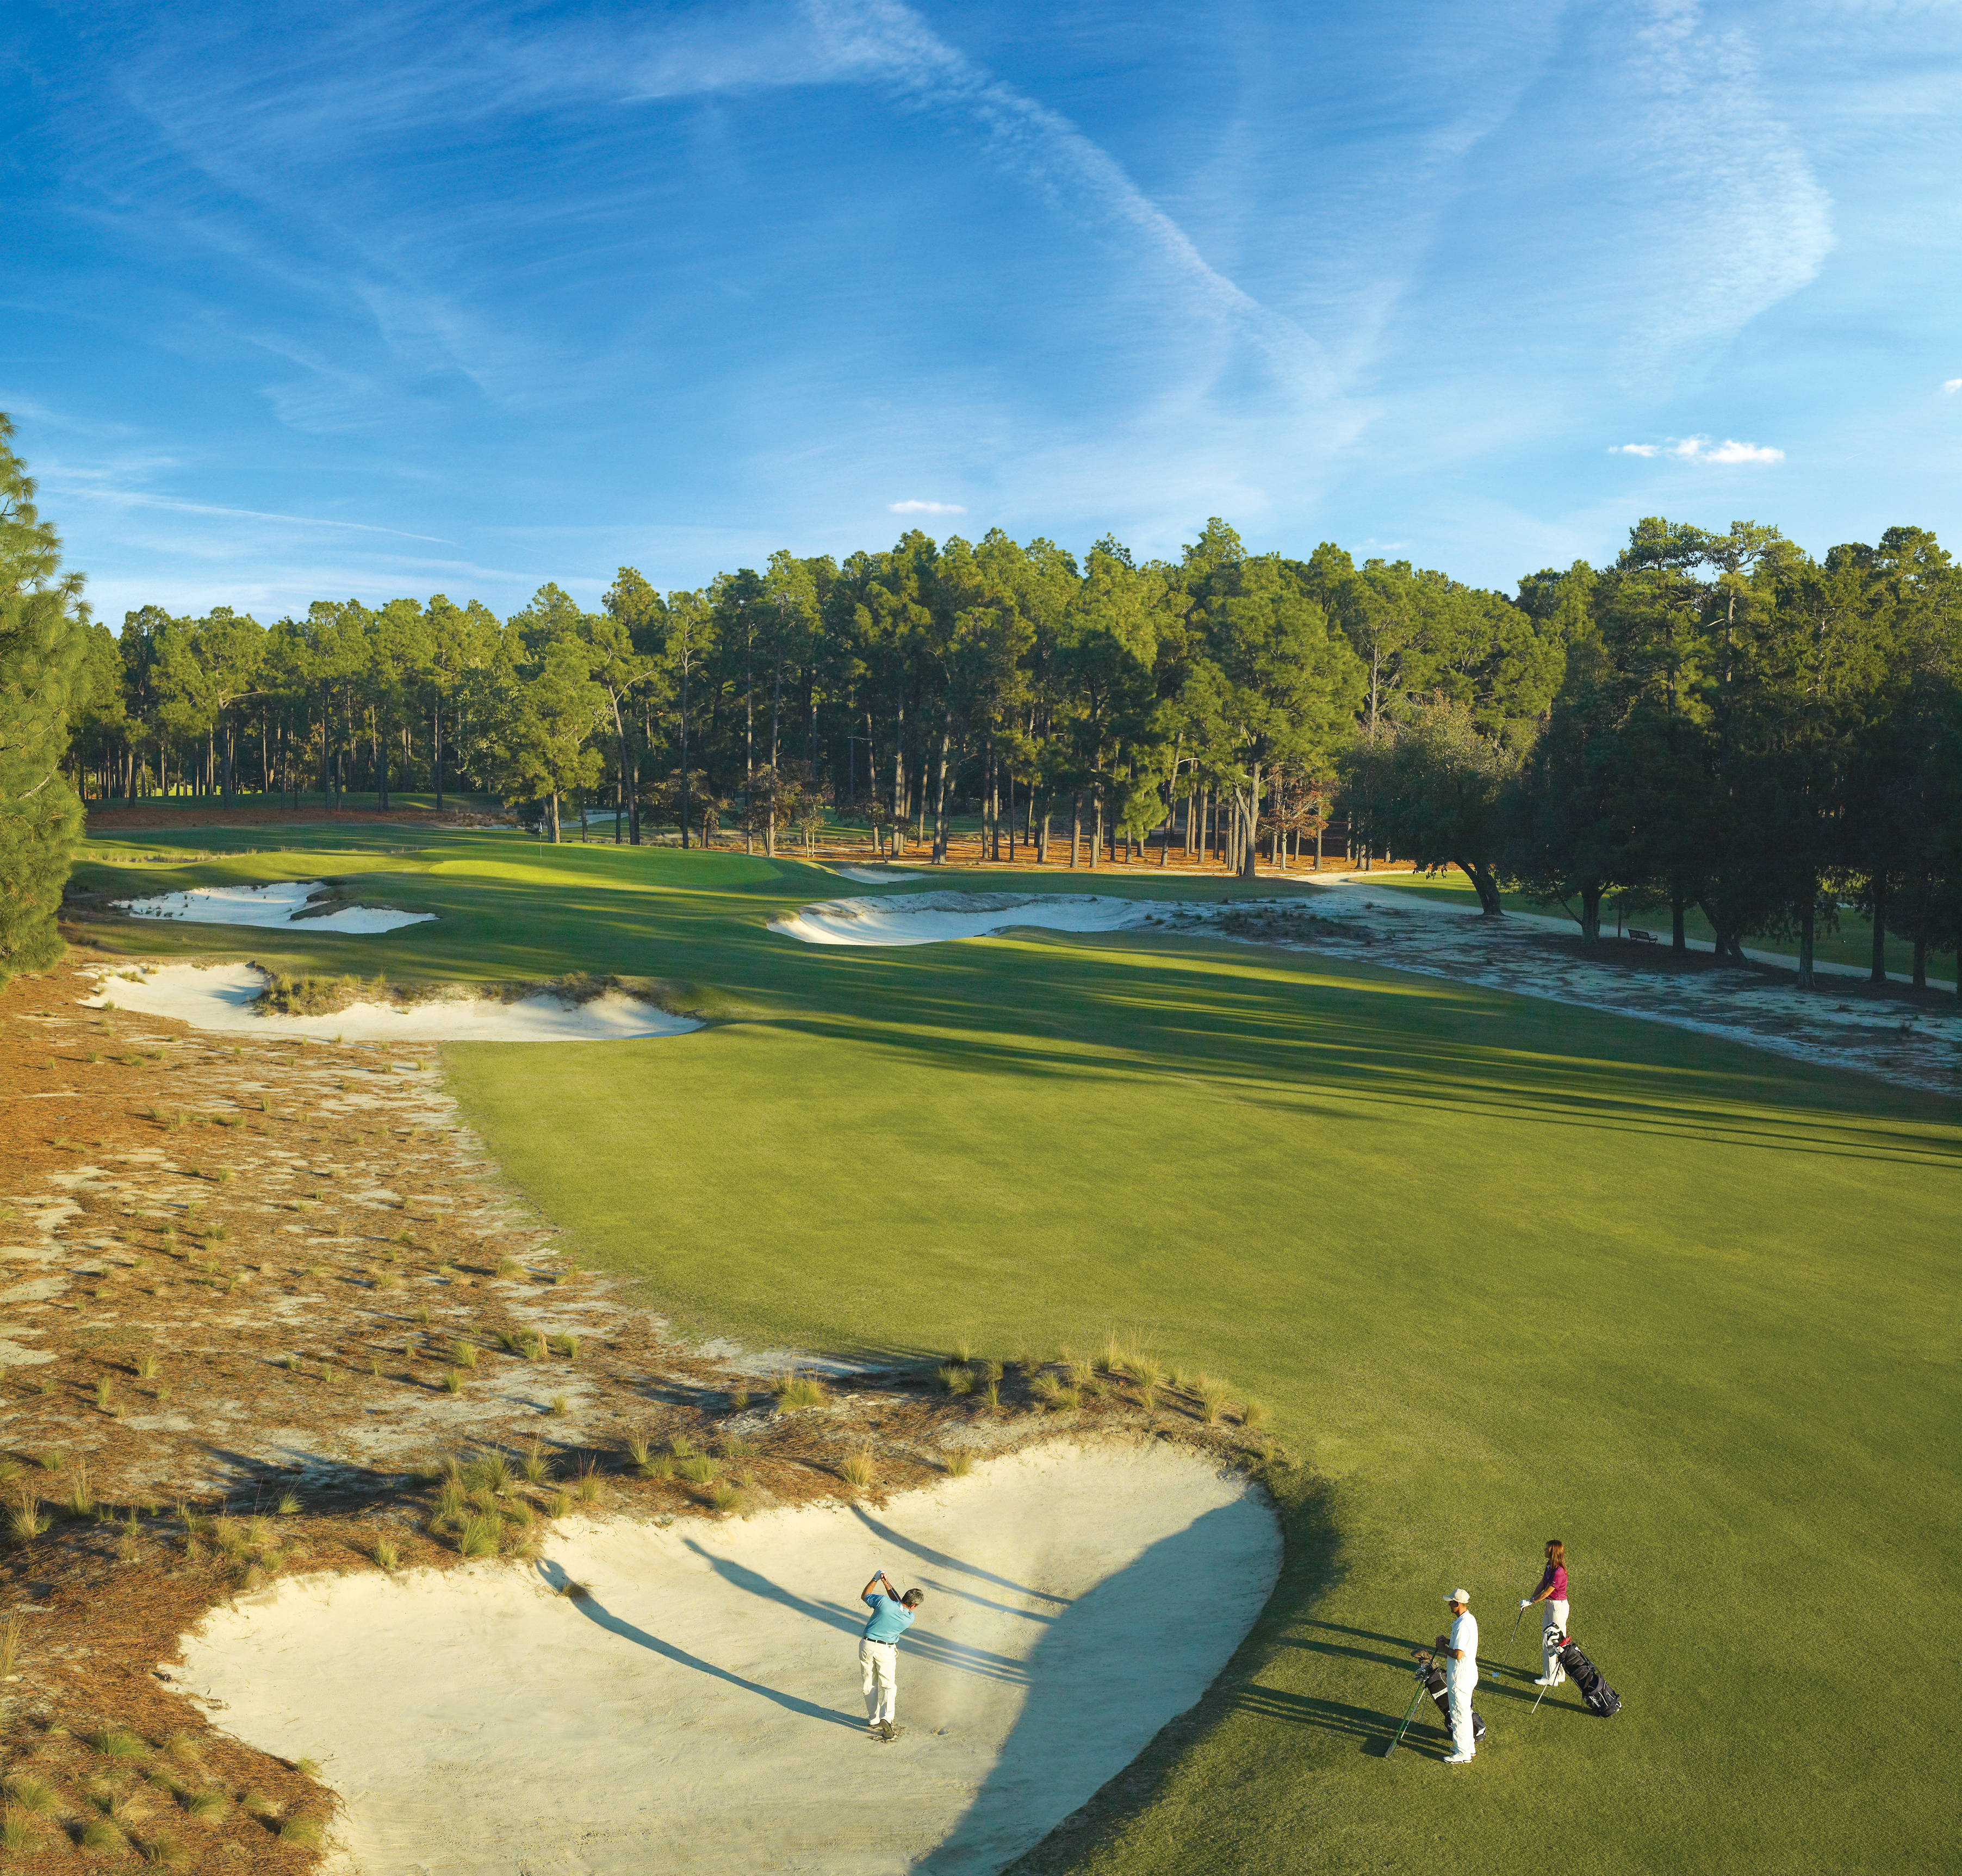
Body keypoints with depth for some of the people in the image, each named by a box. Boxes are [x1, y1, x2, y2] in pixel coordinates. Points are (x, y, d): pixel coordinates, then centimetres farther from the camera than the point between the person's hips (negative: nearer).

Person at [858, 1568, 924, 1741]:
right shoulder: (910, 1618, -8)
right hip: (885, 1651, -1)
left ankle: (873, 1720, 21)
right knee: (889, 1686, 10)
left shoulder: (884, 1602, -16)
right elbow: (898, 1602, 10)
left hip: (867, 1645, 1)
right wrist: (888, 1584, 9)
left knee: (870, 1685, 14)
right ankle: (886, 1717, -13)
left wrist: (876, 1579, 10)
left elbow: (864, 1596, 2)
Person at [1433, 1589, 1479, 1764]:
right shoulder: (1470, 1619, 4)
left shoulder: (1462, 1625, -28)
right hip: (1469, 1672, 10)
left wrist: (1444, 1649, -12)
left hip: (1460, 1676, -10)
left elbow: (1458, 1654, -29)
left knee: (1459, 1713, 2)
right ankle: (1468, 1745, 36)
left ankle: (1463, 1753, 12)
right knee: (1464, 1711, 23)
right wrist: (1449, 1640, 6)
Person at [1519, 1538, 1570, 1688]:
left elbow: (1546, 1593, -19)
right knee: (1546, 1638, 17)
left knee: (1555, 1641, 1)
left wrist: (1531, 1601, -8)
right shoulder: (1550, 1566, 3)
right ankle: (1551, 1673, 29)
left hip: (1558, 1607, -10)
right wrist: (1530, 1600, 3)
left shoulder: (1559, 1572, -26)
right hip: (1550, 1605, 10)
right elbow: (1542, 1585, 10)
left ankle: (1552, 1678, 10)